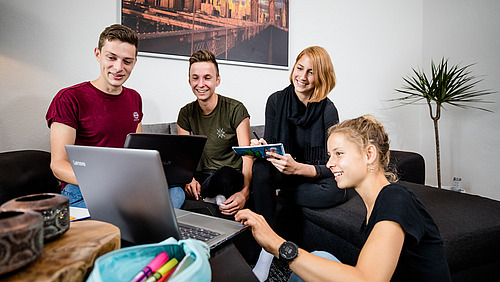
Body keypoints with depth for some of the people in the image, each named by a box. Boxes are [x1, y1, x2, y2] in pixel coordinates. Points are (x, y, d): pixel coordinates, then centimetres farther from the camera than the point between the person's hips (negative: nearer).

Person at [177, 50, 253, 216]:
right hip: (204, 174, 3)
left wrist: (244, 193, -35)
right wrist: (189, 179, -24)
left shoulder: (236, 110, -9)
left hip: (232, 174, -2)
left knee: (225, 176, -39)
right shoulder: (186, 114, 4)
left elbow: (247, 156, -16)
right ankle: (215, 198, -14)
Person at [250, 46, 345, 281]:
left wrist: (297, 168, -34)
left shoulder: (327, 111, -12)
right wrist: (261, 147, -23)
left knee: (334, 192, -33)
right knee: (260, 167, -31)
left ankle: (281, 191, -8)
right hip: (281, 170, 2)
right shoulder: (276, 100, -4)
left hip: (313, 175, -1)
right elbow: (269, 142, 2)